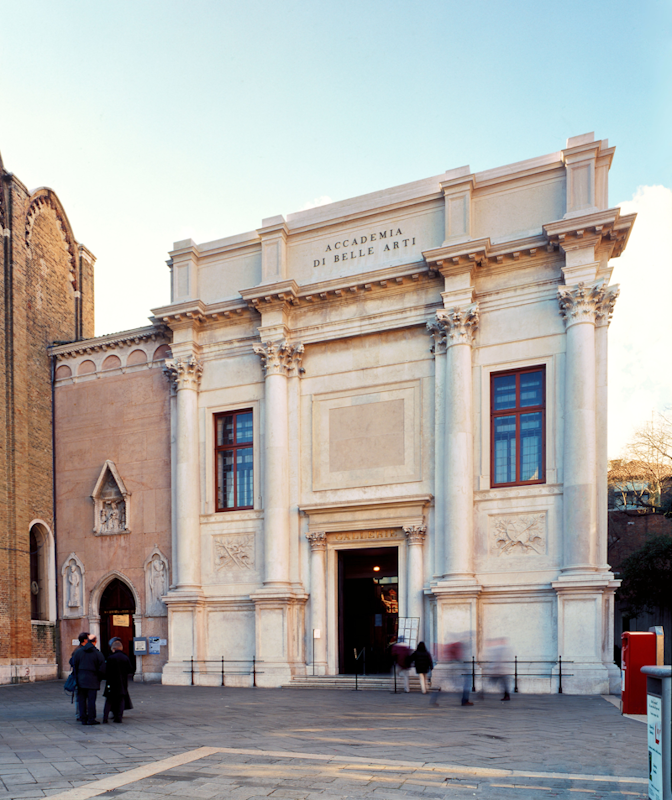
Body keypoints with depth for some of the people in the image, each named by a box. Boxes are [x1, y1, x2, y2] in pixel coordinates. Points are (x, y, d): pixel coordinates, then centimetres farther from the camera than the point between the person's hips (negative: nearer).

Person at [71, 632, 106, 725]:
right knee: (91, 700, 1)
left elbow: (74, 666, 6)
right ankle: (91, 719, 2)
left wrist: (76, 678, 13)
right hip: (93, 680, -2)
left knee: (81, 700, 8)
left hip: (80, 680, 2)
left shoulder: (78, 652, 4)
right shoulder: (98, 653, -2)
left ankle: (83, 719, 10)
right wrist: (100, 678, 12)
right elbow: (102, 669, -3)